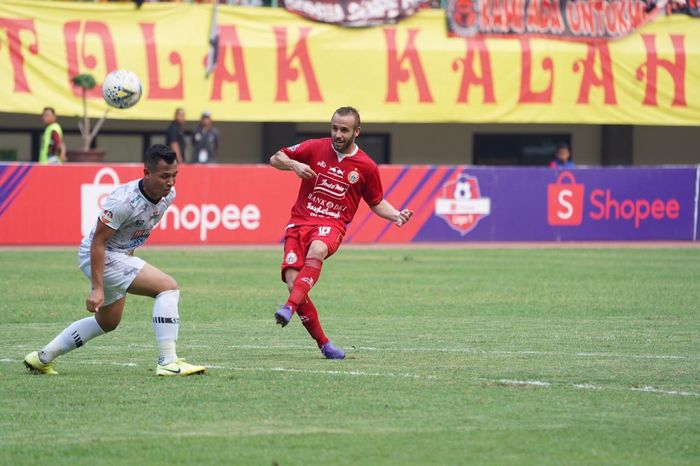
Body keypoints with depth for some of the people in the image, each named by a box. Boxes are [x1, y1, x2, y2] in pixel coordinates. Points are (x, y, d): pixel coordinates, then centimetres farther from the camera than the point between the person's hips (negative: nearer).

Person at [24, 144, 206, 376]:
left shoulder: (168, 194, -7)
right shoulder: (124, 201, -31)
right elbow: (98, 241, -26)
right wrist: (97, 288, -28)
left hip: (121, 254, 10)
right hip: (100, 257, -10)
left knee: (107, 322, 27)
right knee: (168, 287, -21)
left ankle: (42, 358, 36)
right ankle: (168, 363, -20)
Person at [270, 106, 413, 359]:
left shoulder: (366, 167, 5)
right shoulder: (314, 148, 5)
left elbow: (377, 203, 19)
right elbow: (275, 159, 13)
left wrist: (396, 215, 0)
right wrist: (293, 164, -9)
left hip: (331, 225, -2)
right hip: (300, 221, 2)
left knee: (316, 253, -39)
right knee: (293, 282, -17)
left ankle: (289, 307, -50)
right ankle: (323, 343, -4)